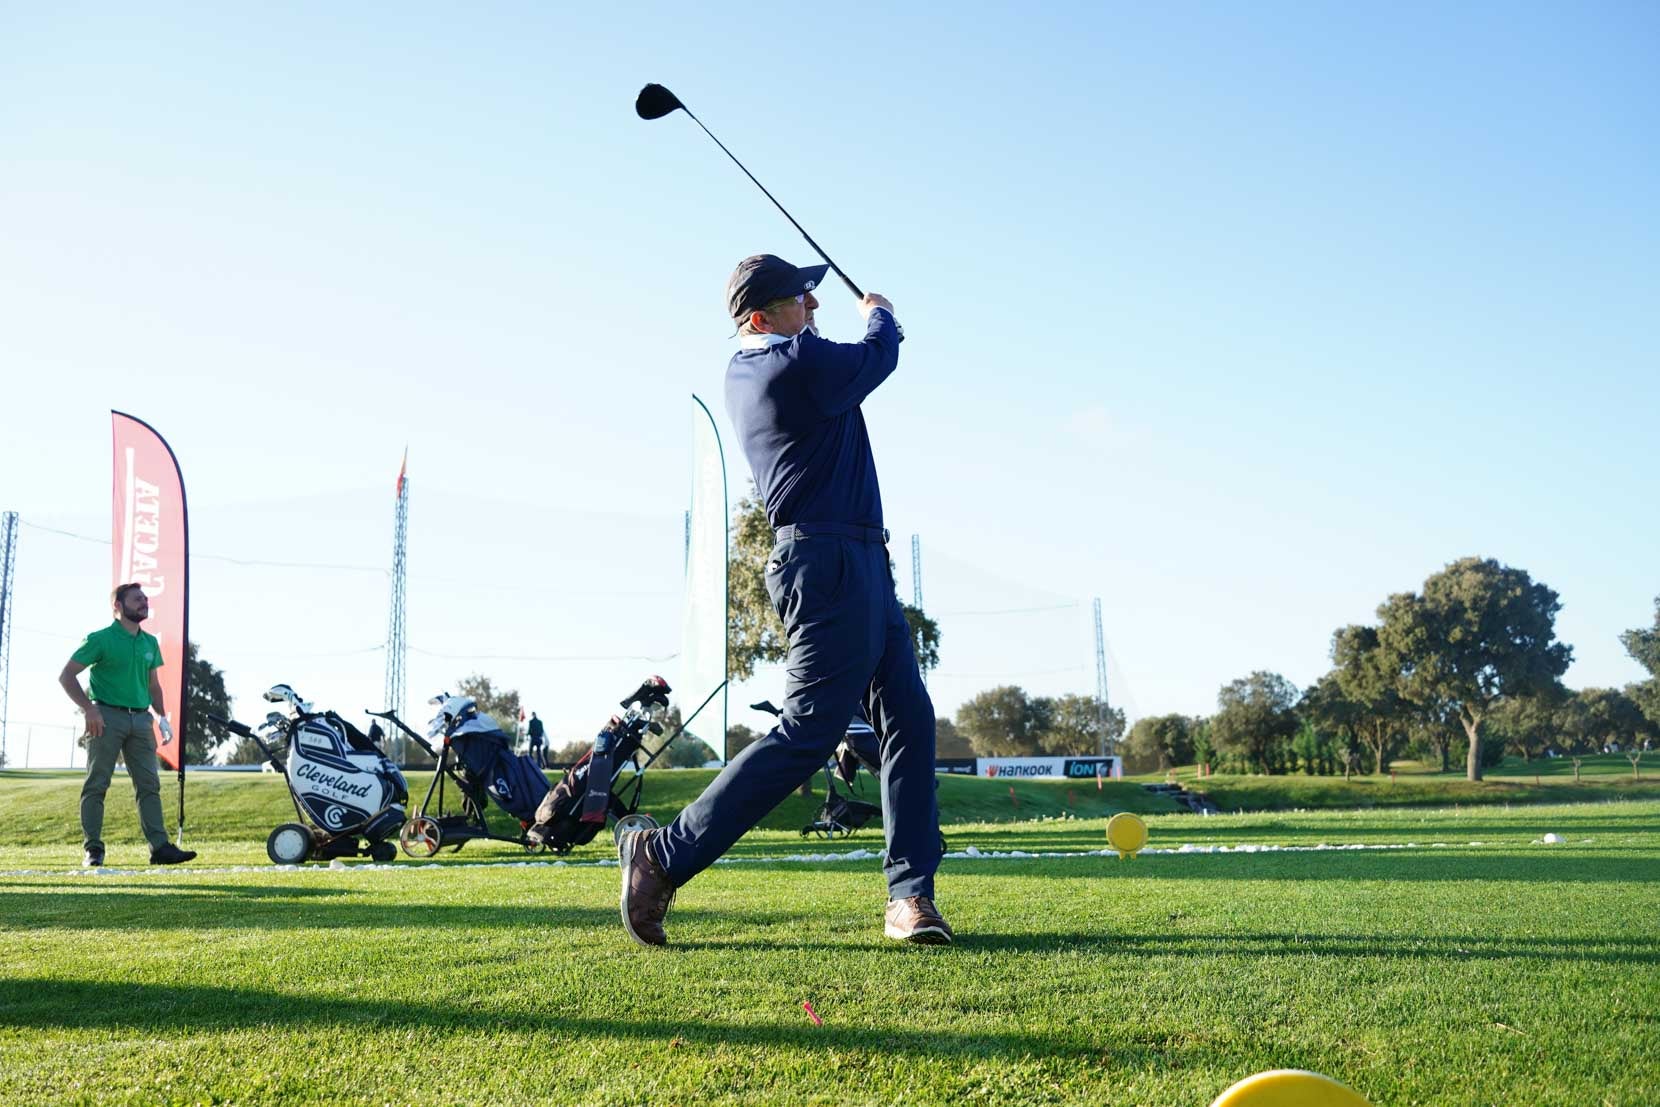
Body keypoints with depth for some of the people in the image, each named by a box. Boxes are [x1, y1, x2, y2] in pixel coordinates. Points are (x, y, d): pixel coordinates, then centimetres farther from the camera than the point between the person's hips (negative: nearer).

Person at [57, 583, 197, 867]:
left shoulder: (150, 643, 14)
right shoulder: (101, 639, -4)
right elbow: (66, 676, -5)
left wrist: (163, 717, 10)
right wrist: (89, 709, -14)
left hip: (140, 719, 6)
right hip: (107, 717, -5)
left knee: (149, 785, 1)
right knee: (96, 784, -2)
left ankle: (160, 847, -1)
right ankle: (92, 850, 1)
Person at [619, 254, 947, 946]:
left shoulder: (743, 372, 14)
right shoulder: (802, 363, -12)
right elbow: (879, 356, 5)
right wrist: (879, 313, 24)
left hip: (861, 566, 10)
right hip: (834, 562, -10)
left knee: (909, 717, 5)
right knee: (808, 731, -11)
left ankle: (910, 895, 5)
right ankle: (666, 857, -5)